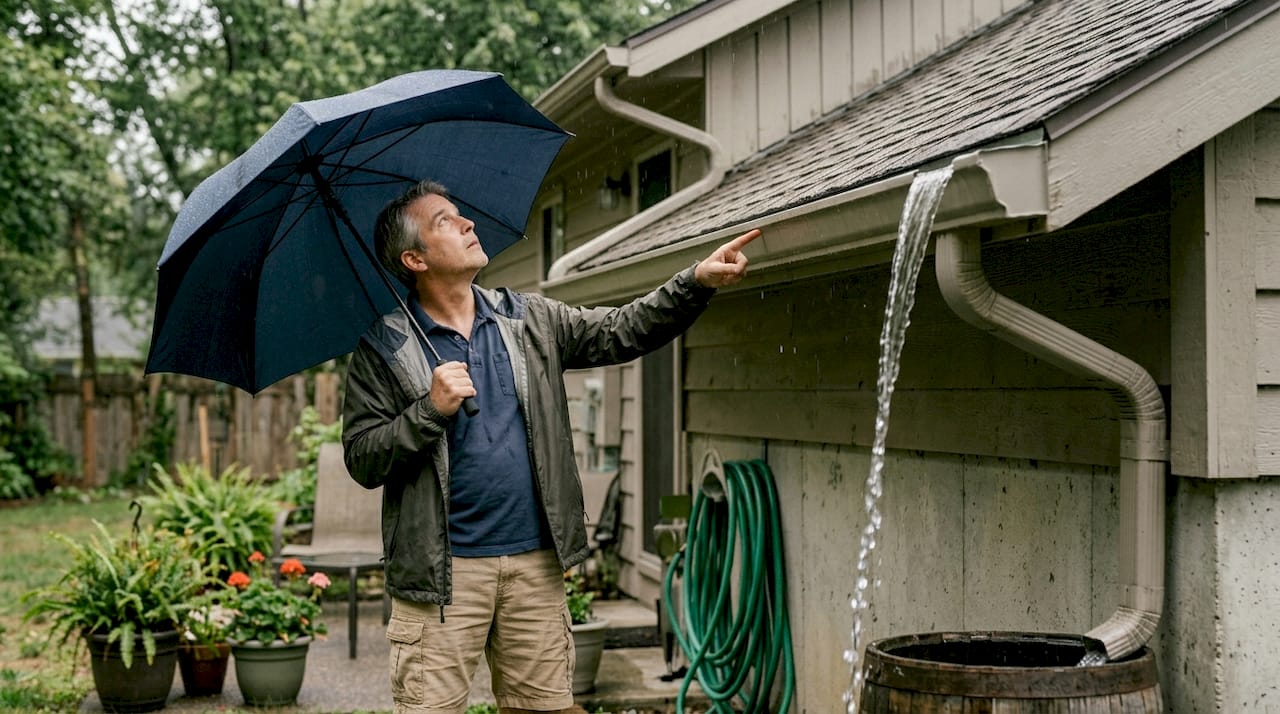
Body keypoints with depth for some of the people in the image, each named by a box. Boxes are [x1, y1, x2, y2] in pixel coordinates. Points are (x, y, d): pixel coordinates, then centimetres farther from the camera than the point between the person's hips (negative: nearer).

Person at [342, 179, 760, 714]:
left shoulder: (531, 319, 12)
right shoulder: (384, 349, -1)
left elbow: (620, 332, 8)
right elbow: (363, 460, -4)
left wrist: (696, 283, -3)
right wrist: (432, 410, -18)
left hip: (536, 562, 4)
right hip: (445, 571, -4)